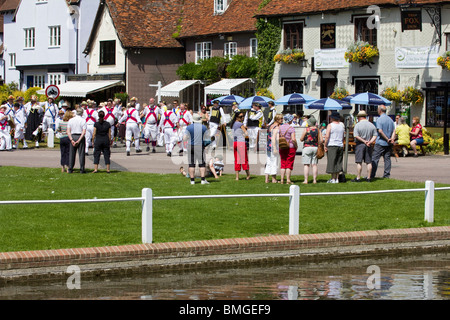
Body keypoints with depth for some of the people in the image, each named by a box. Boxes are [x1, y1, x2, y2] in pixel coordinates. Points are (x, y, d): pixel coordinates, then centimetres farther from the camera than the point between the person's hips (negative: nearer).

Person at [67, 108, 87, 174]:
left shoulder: (71, 120, 5)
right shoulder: (83, 120, -5)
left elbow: (68, 131, -2)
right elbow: (84, 132, -12)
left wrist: (71, 140, -7)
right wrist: (79, 141, -12)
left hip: (72, 136, 3)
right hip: (80, 137, -3)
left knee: (72, 153, 8)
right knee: (81, 153, 2)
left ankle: (70, 169, 7)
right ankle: (81, 169, 1)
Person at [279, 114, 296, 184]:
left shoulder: (280, 127, 4)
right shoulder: (291, 128, -12)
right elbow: (293, 139, -18)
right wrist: (296, 146, -3)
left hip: (282, 148, 5)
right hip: (291, 147, -5)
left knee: (283, 164, 9)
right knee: (289, 164, 1)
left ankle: (282, 180, 6)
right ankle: (288, 180, -1)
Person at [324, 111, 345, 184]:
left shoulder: (330, 125, -7)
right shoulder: (341, 126, 11)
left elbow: (327, 136, -15)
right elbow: (342, 138, 15)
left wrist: (325, 145, -10)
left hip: (332, 145, -6)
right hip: (340, 146, 6)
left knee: (332, 162, -2)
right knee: (338, 162, 10)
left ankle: (333, 178, -4)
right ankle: (337, 178, 10)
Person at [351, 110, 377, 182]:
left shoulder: (357, 125, -7)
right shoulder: (372, 125, 6)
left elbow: (356, 136, -15)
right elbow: (375, 136, 2)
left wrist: (364, 141, -12)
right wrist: (370, 141, -10)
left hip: (360, 144, -4)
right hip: (369, 146, 4)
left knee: (359, 162, -2)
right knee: (369, 162, 7)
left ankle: (358, 178, -1)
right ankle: (368, 178, 9)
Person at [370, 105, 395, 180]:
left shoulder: (379, 119, -11)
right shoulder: (390, 119, 12)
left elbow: (380, 131, -18)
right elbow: (394, 131, 8)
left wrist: (387, 139, -12)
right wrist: (392, 138, -5)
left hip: (380, 143, -7)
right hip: (388, 144, 7)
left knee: (375, 159, -4)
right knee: (387, 158, 9)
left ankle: (372, 175, -6)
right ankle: (387, 175, 7)